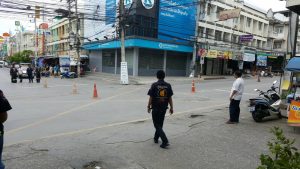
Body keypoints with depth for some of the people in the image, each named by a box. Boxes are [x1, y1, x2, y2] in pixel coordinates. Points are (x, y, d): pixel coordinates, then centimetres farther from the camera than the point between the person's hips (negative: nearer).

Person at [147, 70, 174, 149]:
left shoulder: (154, 85, -11)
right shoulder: (168, 85, -1)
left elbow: (151, 97, -10)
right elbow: (170, 98, 1)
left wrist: (149, 106, 2)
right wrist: (171, 107, 8)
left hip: (156, 108, -4)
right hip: (164, 108, 4)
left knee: (157, 125, 3)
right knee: (160, 124, 19)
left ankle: (165, 141, -8)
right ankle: (156, 138, 34)